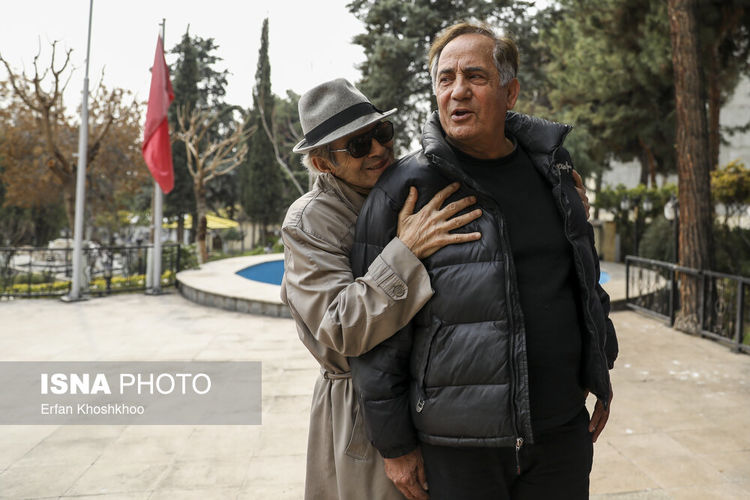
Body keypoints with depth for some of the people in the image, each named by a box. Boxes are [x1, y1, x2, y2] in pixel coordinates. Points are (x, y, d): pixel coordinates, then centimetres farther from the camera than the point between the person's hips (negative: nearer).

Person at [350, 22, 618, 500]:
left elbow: (585, 277, 18)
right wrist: (395, 445, -6)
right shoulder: (405, 188, -11)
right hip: (454, 445, -4)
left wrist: (599, 370, 18)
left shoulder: (552, 168, 5)